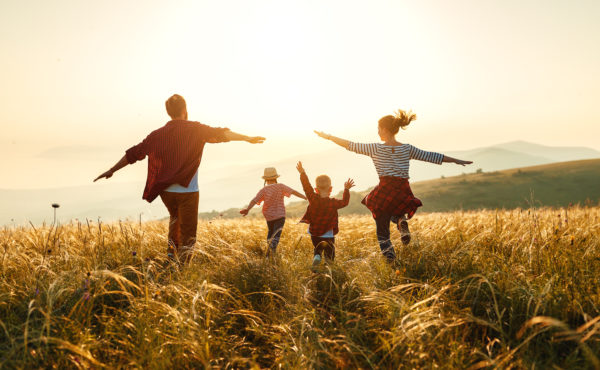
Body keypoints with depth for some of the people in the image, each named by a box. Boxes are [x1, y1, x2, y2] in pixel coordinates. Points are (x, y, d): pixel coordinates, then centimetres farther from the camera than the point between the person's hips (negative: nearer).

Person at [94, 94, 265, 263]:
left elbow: (133, 153, 11)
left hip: (166, 191, 5)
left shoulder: (157, 135, 6)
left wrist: (111, 171, 21)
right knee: (188, 235, 3)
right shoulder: (194, 129, -4)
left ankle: (172, 248, 20)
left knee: (175, 218, 33)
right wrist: (247, 138, -14)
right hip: (187, 191, -4)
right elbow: (220, 134, -14)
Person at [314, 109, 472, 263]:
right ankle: (402, 222, 1)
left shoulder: (376, 148, -3)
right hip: (403, 193, 3)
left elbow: (351, 145, 2)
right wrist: (456, 160, 21)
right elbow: (431, 156, 11)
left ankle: (389, 254, -3)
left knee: (382, 229, 12)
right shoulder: (407, 149, 5)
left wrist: (328, 136, 13)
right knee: (396, 213, 34)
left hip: (384, 192, -3)